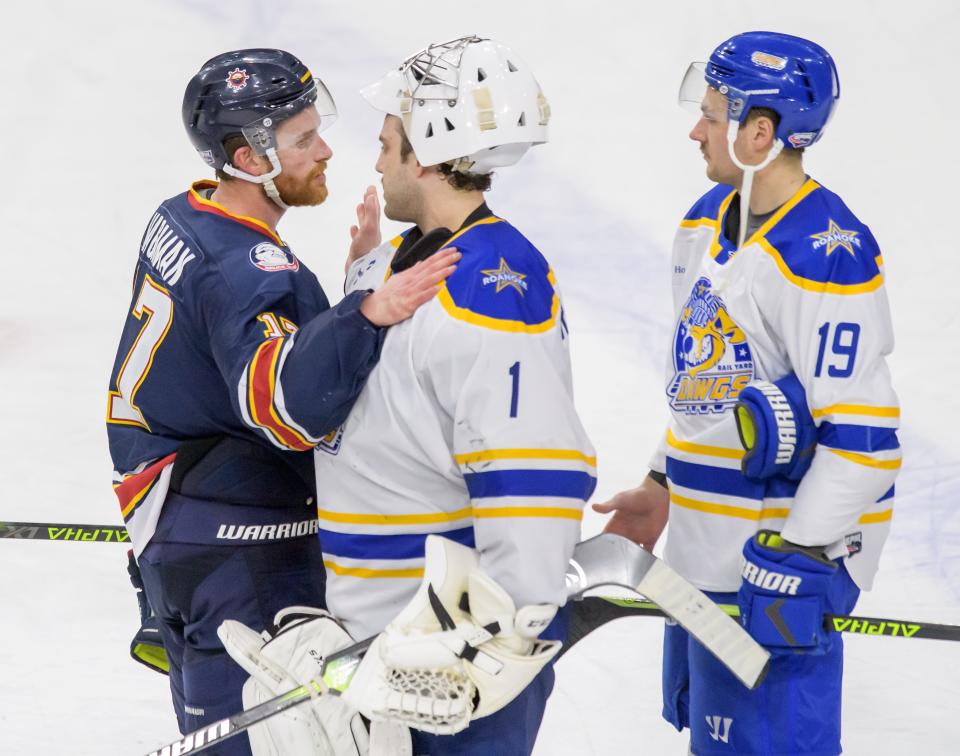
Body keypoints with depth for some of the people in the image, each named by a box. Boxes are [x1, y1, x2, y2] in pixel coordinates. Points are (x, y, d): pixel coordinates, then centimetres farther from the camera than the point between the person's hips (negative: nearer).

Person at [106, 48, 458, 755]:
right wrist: (369, 314, -53)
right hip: (239, 557, -10)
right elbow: (289, 406, -41)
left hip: (171, 529, 10)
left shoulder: (178, 222, 6)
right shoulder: (247, 271, -25)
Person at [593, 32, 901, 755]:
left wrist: (800, 559, -24)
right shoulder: (707, 222, 8)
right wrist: (662, 488, 20)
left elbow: (861, 435, -24)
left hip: (782, 551, -10)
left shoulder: (826, 255, -22)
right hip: (705, 552, 10)